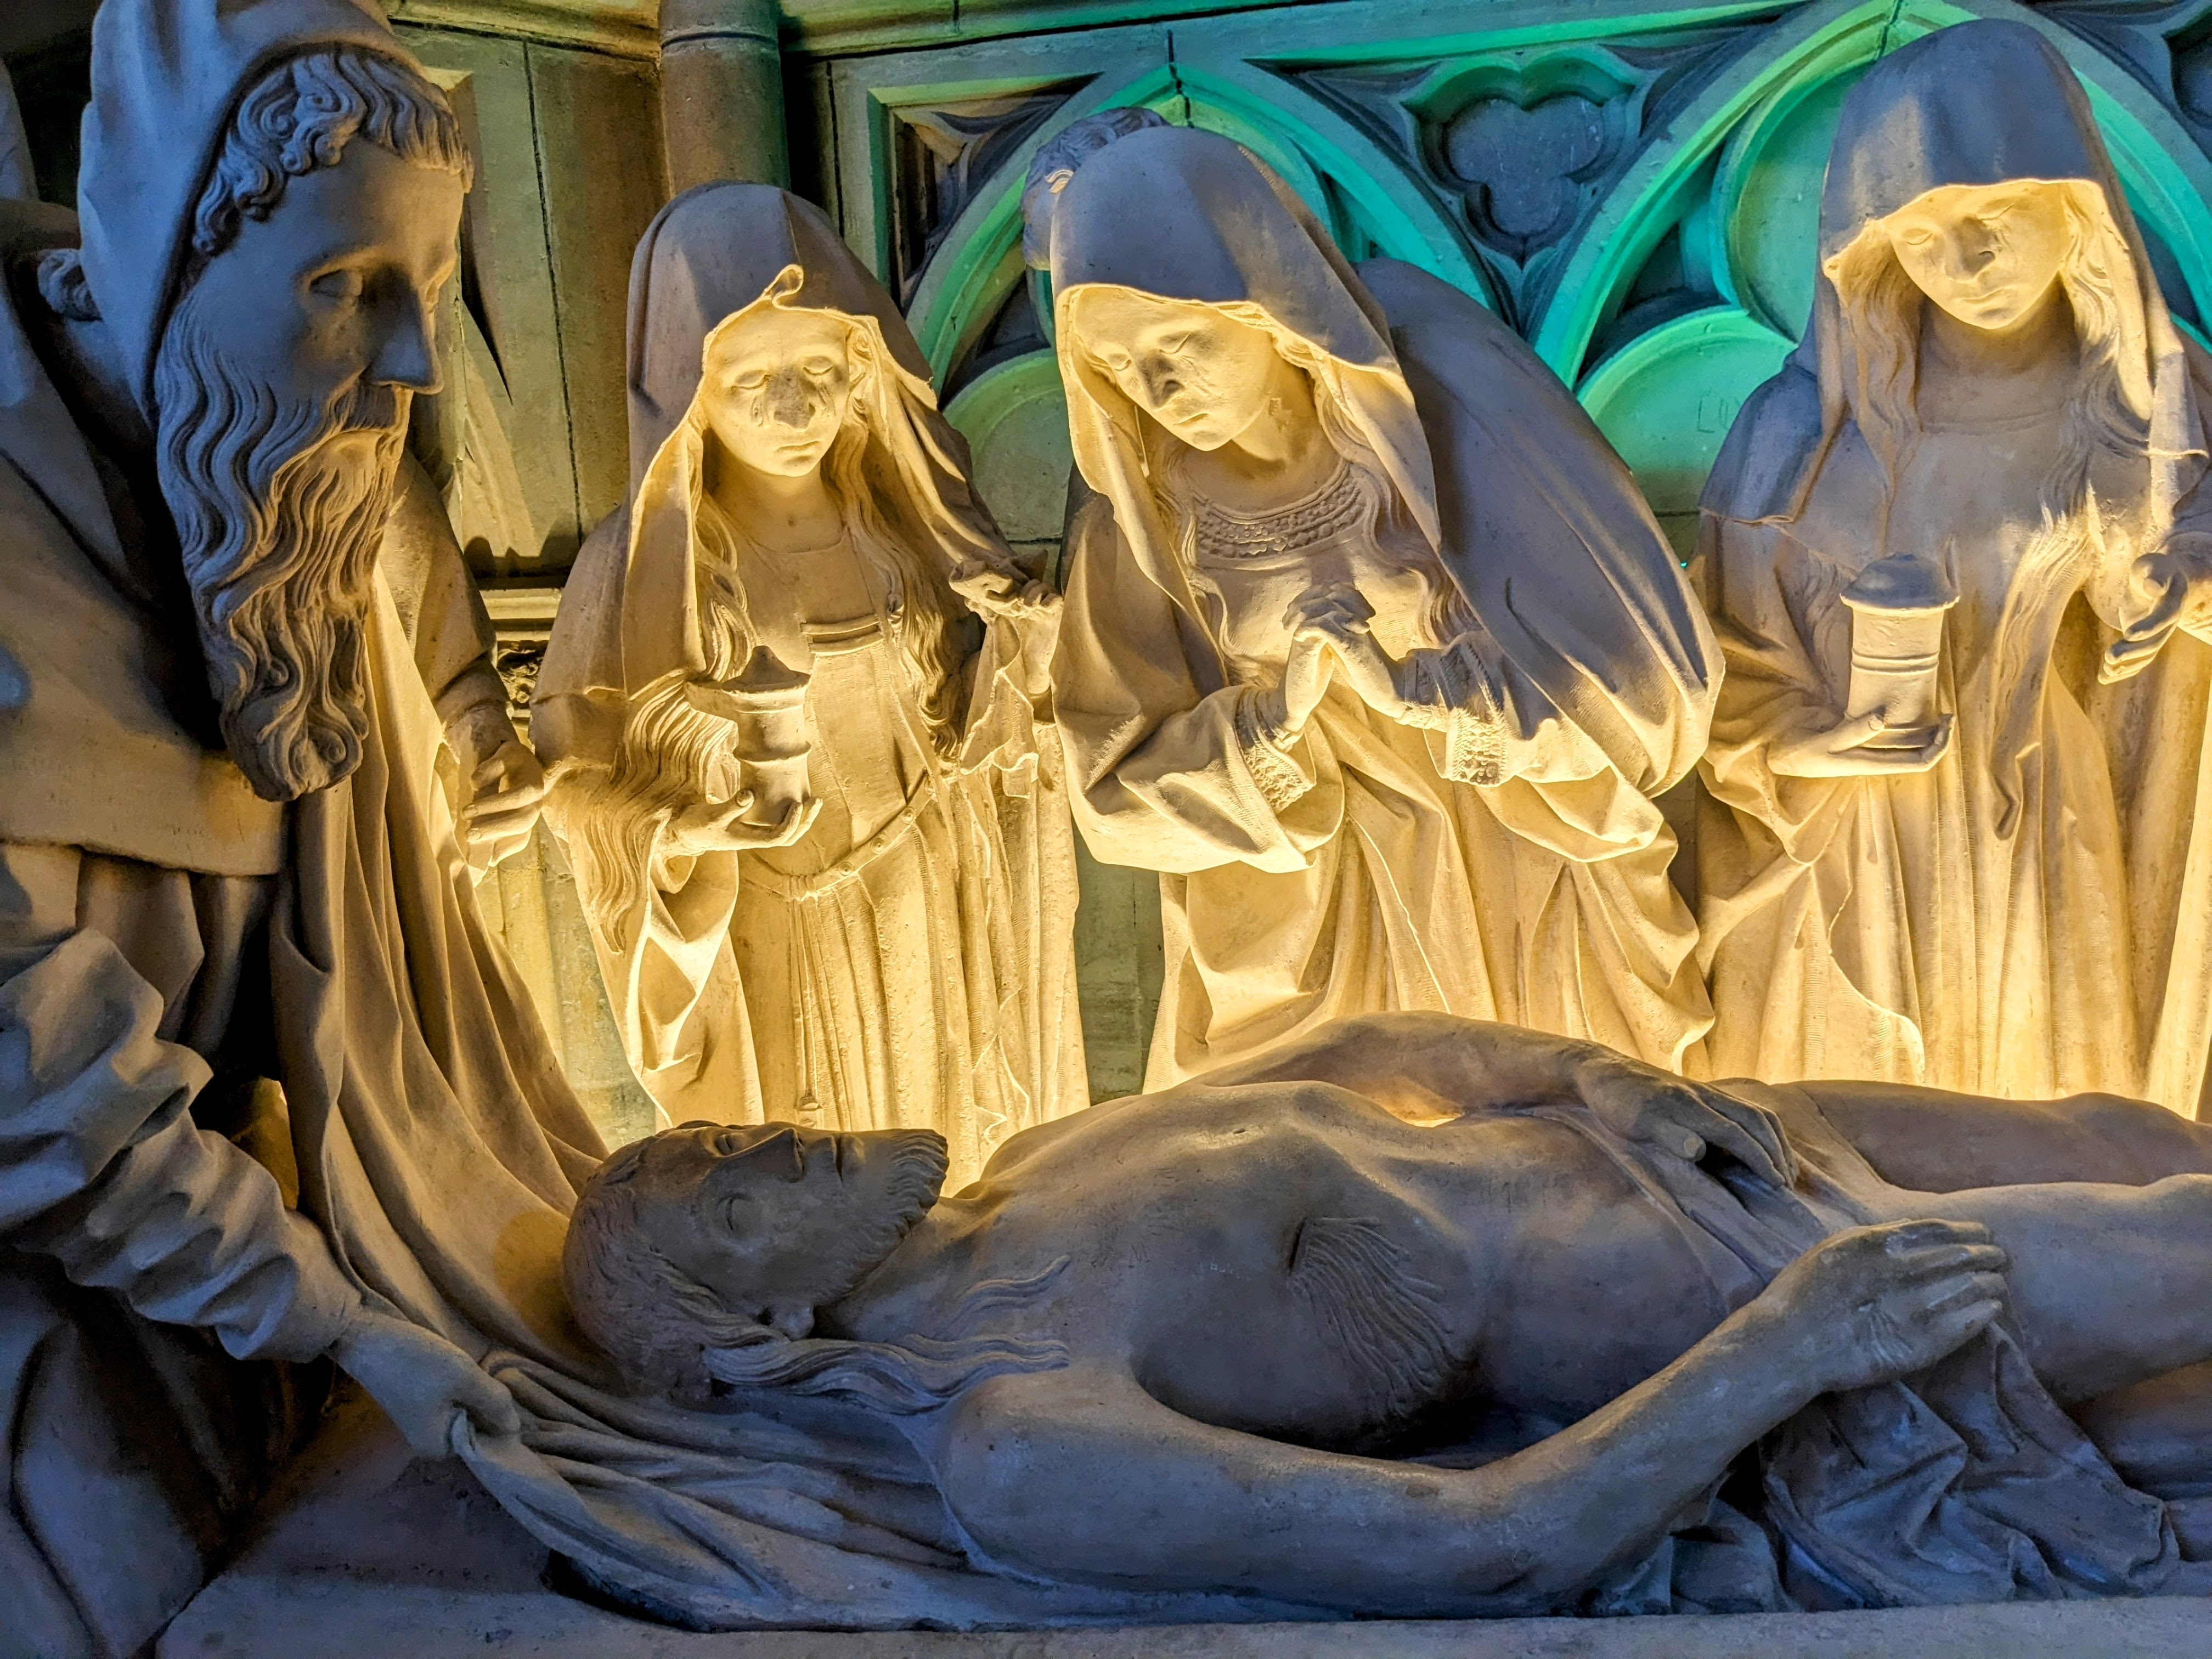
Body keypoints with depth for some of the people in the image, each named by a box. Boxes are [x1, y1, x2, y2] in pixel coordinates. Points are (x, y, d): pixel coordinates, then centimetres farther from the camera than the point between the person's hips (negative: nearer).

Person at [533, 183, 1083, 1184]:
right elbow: (582, 773, -7)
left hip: (942, 922, 3)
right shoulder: (644, 566, -17)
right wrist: (686, 833, -26)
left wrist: (1015, 655, -17)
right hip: (782, 947, -3)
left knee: (974, 1167, 22)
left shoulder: (907, 519, -7)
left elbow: (968, 725, 3)